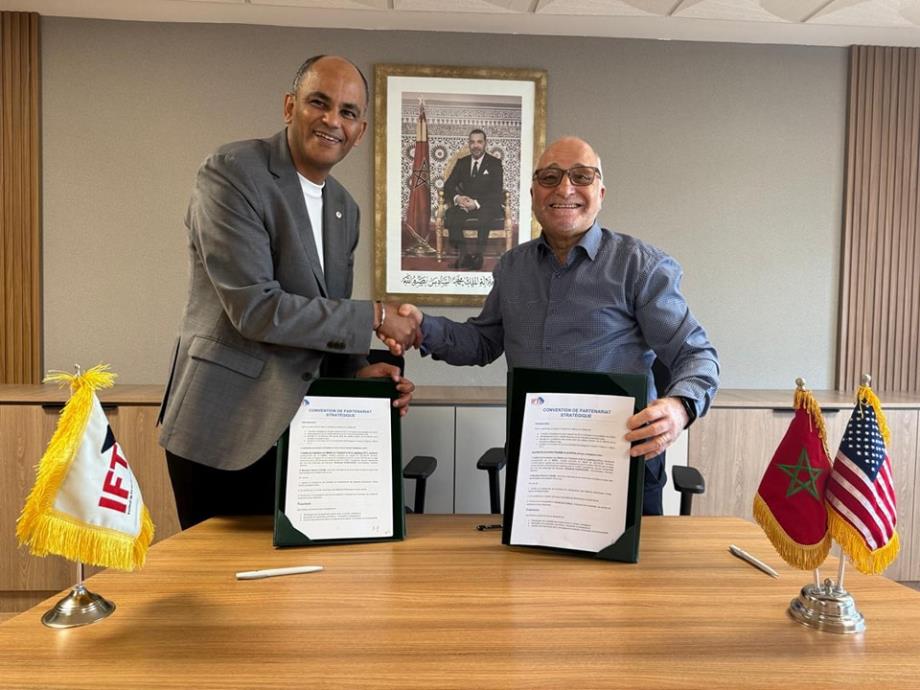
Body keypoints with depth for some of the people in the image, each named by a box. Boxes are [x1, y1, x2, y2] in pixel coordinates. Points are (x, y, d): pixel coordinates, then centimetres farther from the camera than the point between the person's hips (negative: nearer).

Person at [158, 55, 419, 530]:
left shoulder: (345, 207, 10)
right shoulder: (232, 172, -12)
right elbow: (255, 308, -21)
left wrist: (359, 371, -5)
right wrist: (374, 317, -15)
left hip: (297, 429, 7)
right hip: (224, 431, -6)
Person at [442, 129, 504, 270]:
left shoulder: (495, 163, 4)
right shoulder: (462, 163, 15)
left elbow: (497, 193, -6)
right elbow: (448, 186, 10)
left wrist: (477, 203, -22)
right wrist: (457, 198, -15)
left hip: (486, 206, -3)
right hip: (464, 205, 3)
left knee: (485, 216, -38)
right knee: (450, 214, -29)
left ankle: (477, 255, -27)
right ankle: (463, 252, -25)